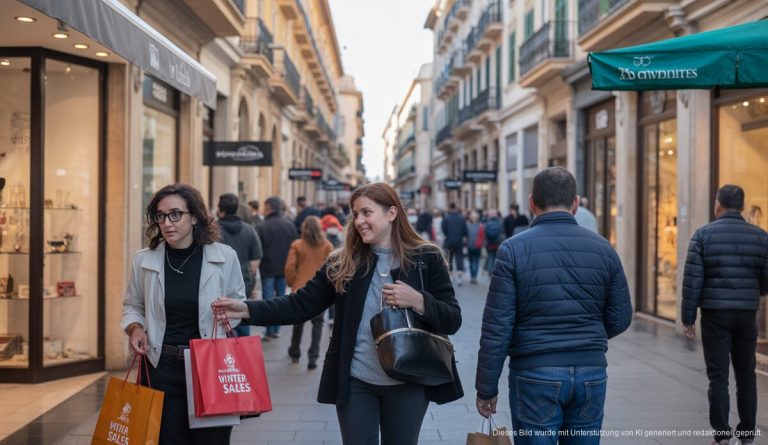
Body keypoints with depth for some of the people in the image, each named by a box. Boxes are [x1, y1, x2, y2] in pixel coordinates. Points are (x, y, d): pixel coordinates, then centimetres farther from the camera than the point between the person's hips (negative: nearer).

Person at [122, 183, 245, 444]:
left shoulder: (224, 257, -4)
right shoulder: (144, 260, 0)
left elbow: (239, 302, 9)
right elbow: (132, 306, 15)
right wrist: (135, 328, -4)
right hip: (162, 366, 1)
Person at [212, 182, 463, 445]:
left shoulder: (426, 258, -4)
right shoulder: (343, 263, 1)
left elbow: (453, 321, -5)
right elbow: (300, 305, -3)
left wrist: (417, 301, -23)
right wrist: (248, 309, -16)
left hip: (407, 383, -1)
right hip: (355, 382, 1)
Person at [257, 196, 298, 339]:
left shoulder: (262, 227, -12)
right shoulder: (290, 225, 0)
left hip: (268, 268, -4)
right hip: (285, 268, 4)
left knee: (268, 299, 3)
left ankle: (269, 331, 0)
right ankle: (276, 329, 15)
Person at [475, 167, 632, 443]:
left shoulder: (513, 249, -8)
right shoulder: (602, 248, 2)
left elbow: (497, 327, -10)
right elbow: (620, 320, 6)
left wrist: (486, 388, -2)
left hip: (535, 375, -3)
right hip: (591, 372, 3)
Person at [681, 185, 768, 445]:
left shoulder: (704, 235, -5)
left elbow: (692, 281, -8)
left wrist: (688, 318, -1)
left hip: (715, 315, -2)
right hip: (747, 315, 2)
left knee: (718, 377, 2)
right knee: (746, 375, 12)